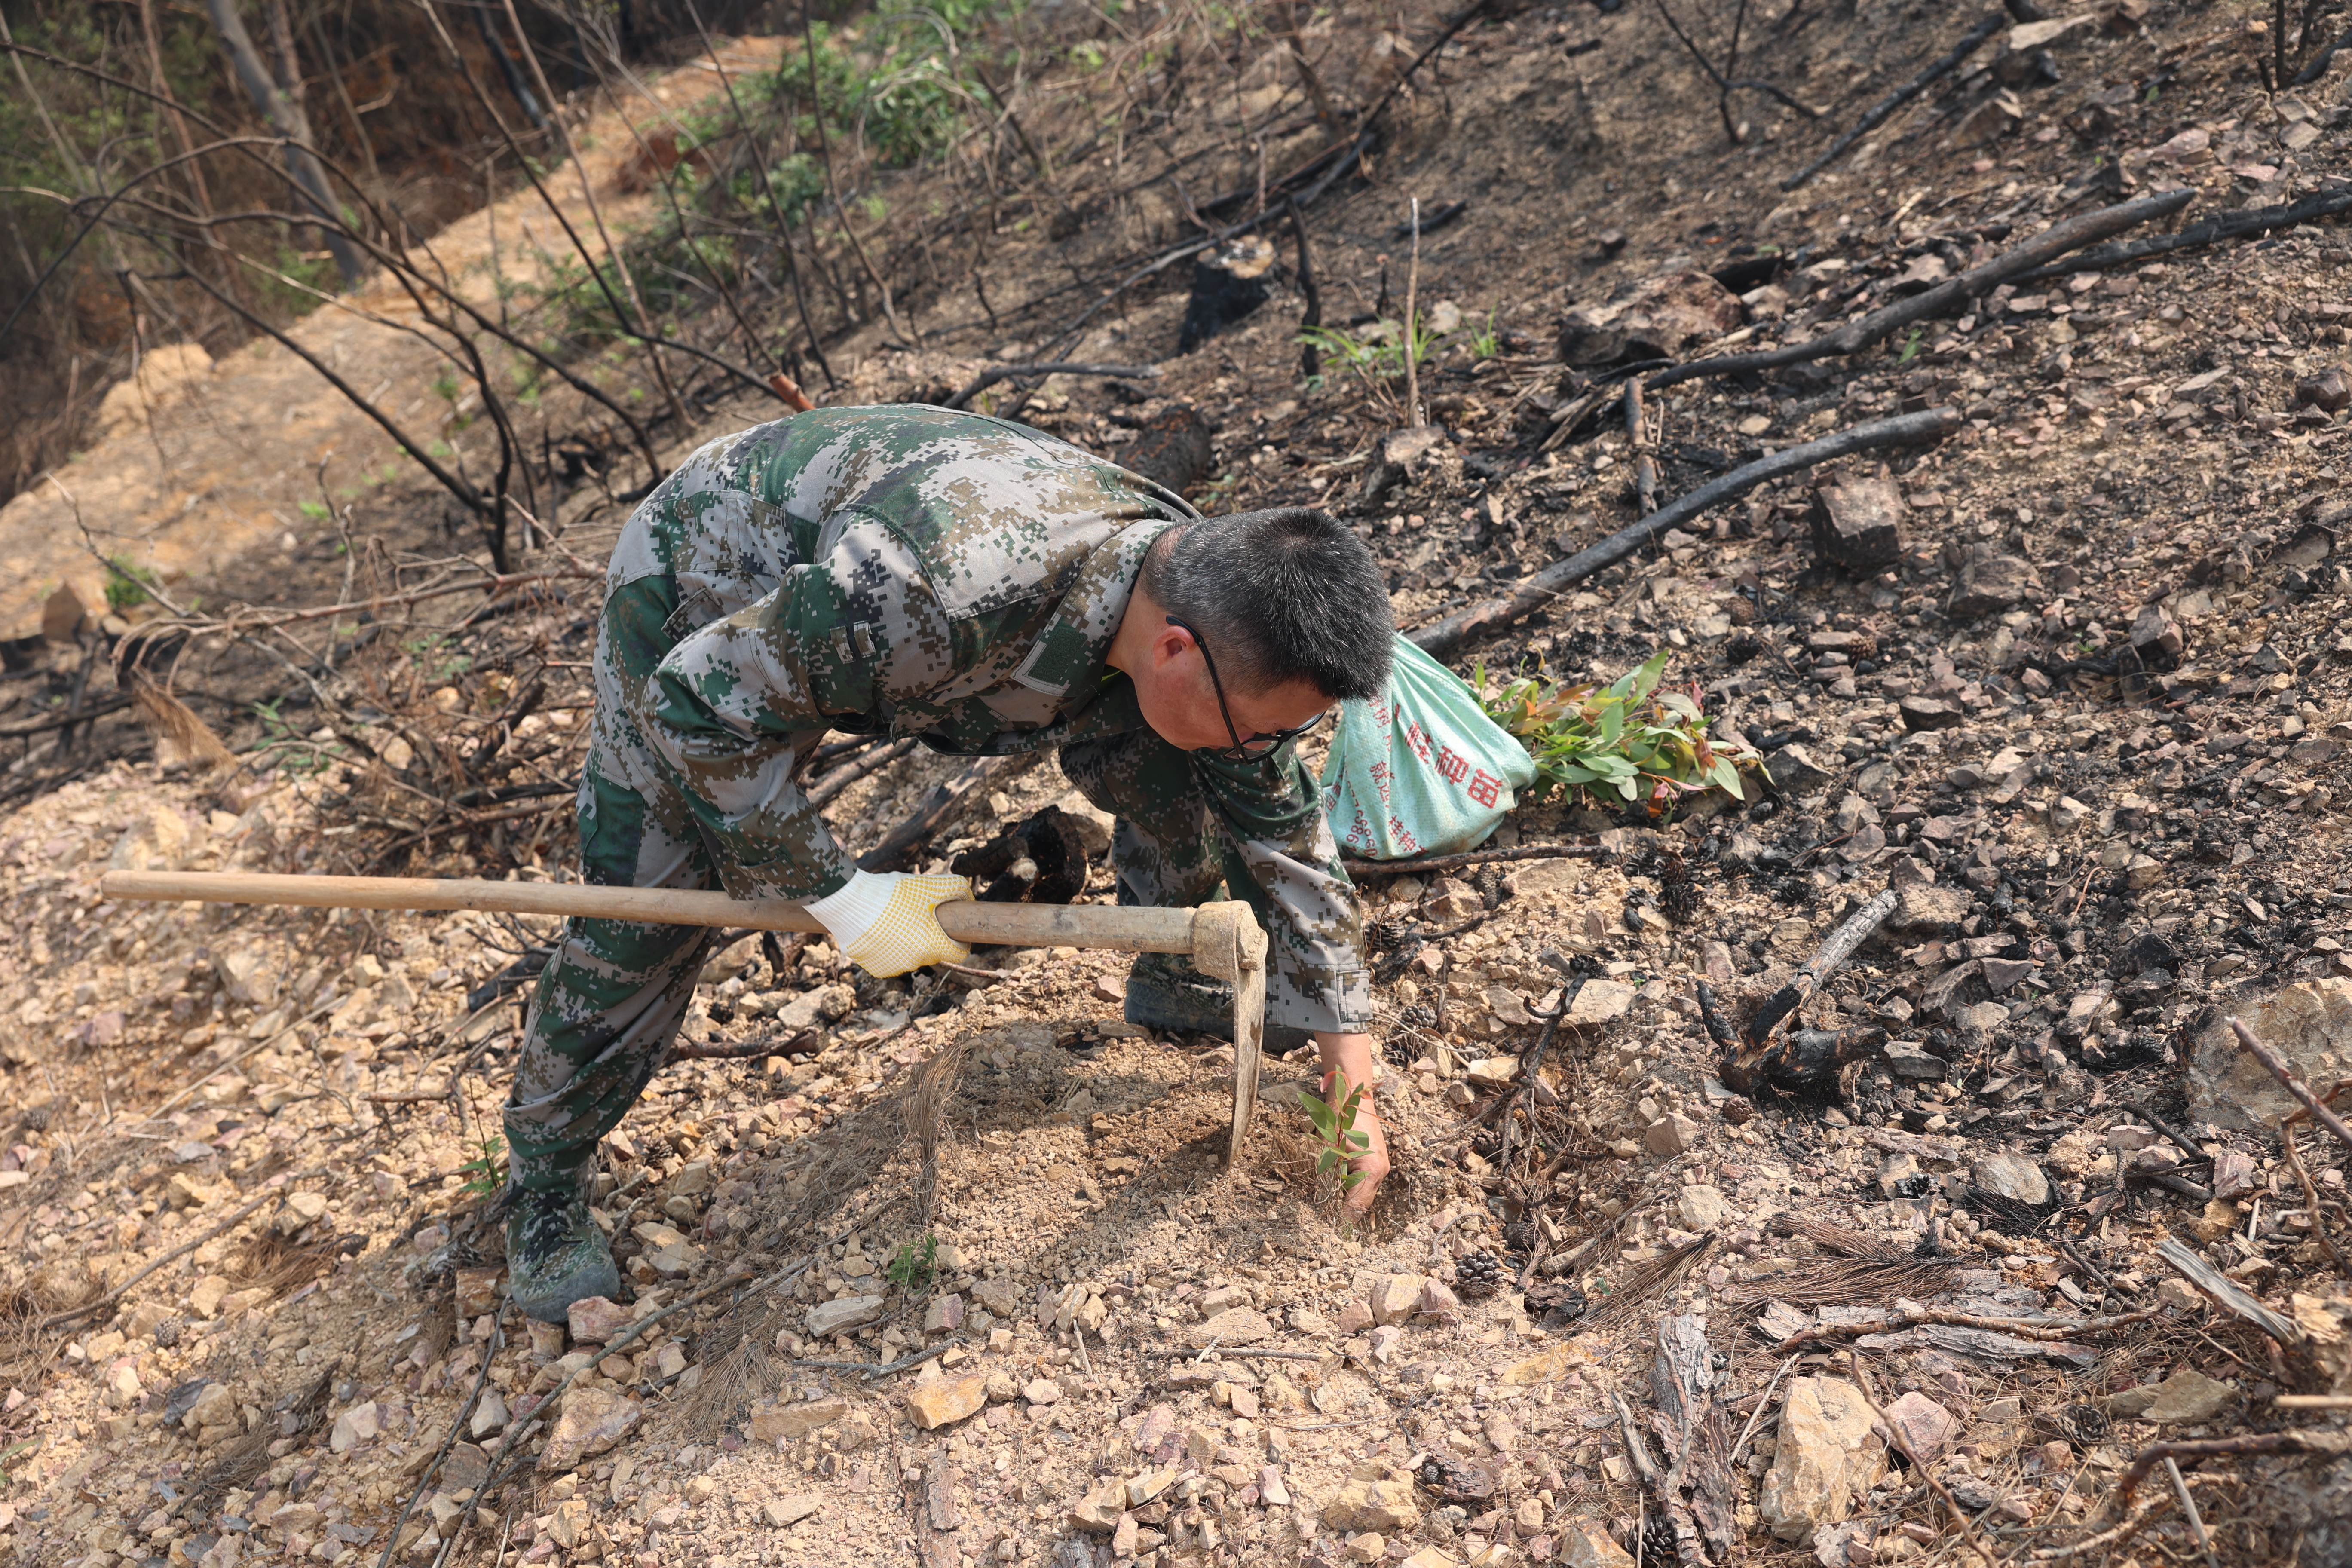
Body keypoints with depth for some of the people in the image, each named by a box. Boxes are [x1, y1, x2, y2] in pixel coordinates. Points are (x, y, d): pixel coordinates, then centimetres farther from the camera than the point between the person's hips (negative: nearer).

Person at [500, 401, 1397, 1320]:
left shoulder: (1216, 602, -23)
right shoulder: (948, 586, -46)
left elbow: (1285, 833, -9)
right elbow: (700, 702, -33)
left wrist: (1352, 1074, -9)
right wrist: (841, 896, -28)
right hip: (710, 591, -5)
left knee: (1163, 772, -4)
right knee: (644, 913, -5)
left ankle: (1178, 982, 21)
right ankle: (544, 1188, 20)